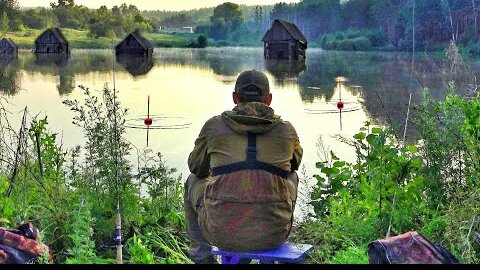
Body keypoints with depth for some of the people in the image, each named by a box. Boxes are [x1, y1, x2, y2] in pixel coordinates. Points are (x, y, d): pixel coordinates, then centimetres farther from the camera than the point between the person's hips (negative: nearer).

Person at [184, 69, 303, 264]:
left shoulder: (214, 126, 1)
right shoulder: (287, 130, 4)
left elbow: (197, 167, 19)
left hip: (223, 232, 0)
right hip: (272, 234, 1)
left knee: (194, 181, 30)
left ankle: (200, 252, 34)